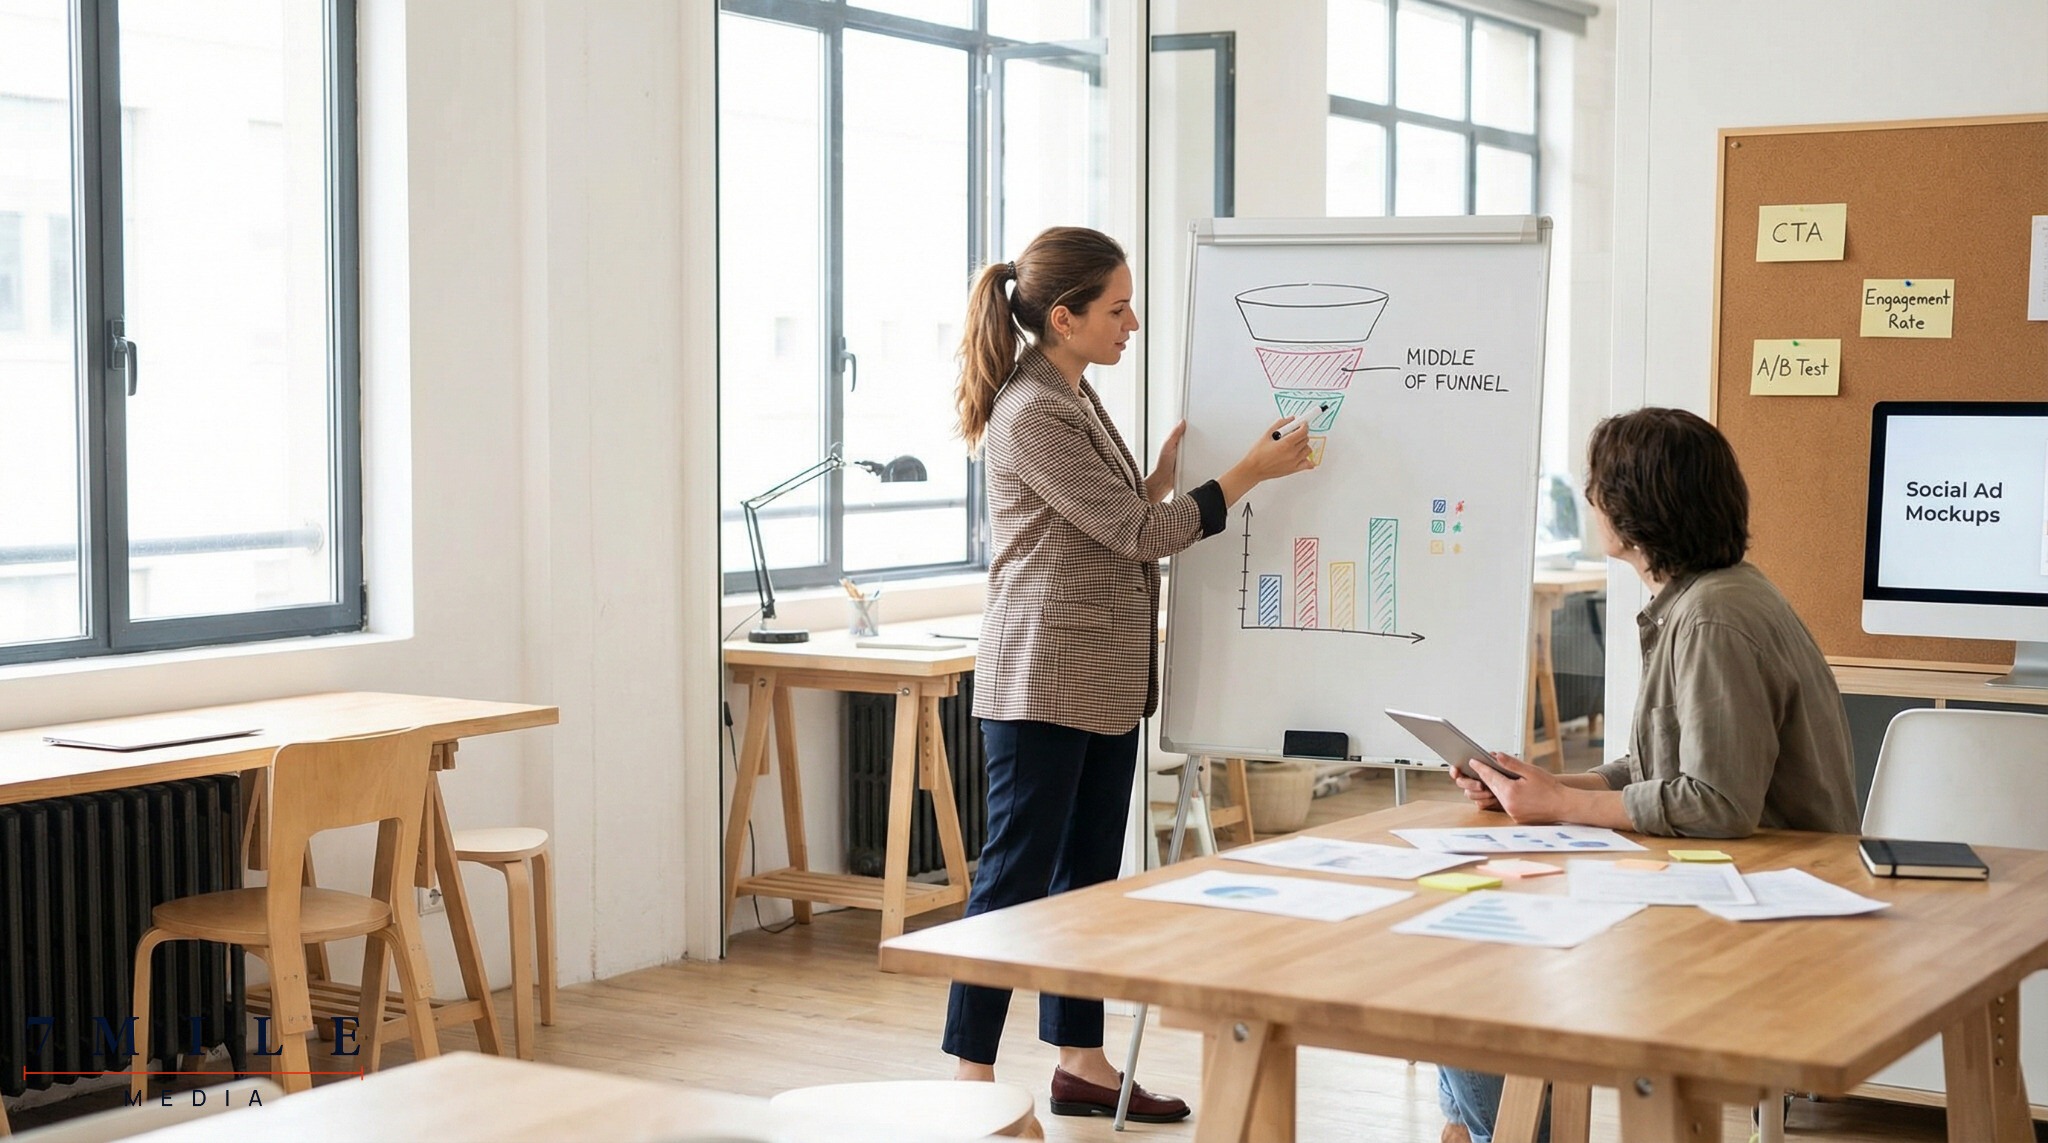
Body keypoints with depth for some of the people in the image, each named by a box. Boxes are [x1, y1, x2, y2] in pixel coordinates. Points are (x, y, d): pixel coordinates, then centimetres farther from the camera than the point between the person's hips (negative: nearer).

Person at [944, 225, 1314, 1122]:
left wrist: (1166, 472, 4)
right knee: (1017, 873, -5)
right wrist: (1252, 470, -12)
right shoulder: (1031, 415, -17)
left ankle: (1080, 1062, 21)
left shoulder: (1074, 396, 13)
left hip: (1106, 679, 10)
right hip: (1044, 679, -10)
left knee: (1090, 871, 13)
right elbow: (1138, 532, -17)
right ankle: (968, 1074, 2)